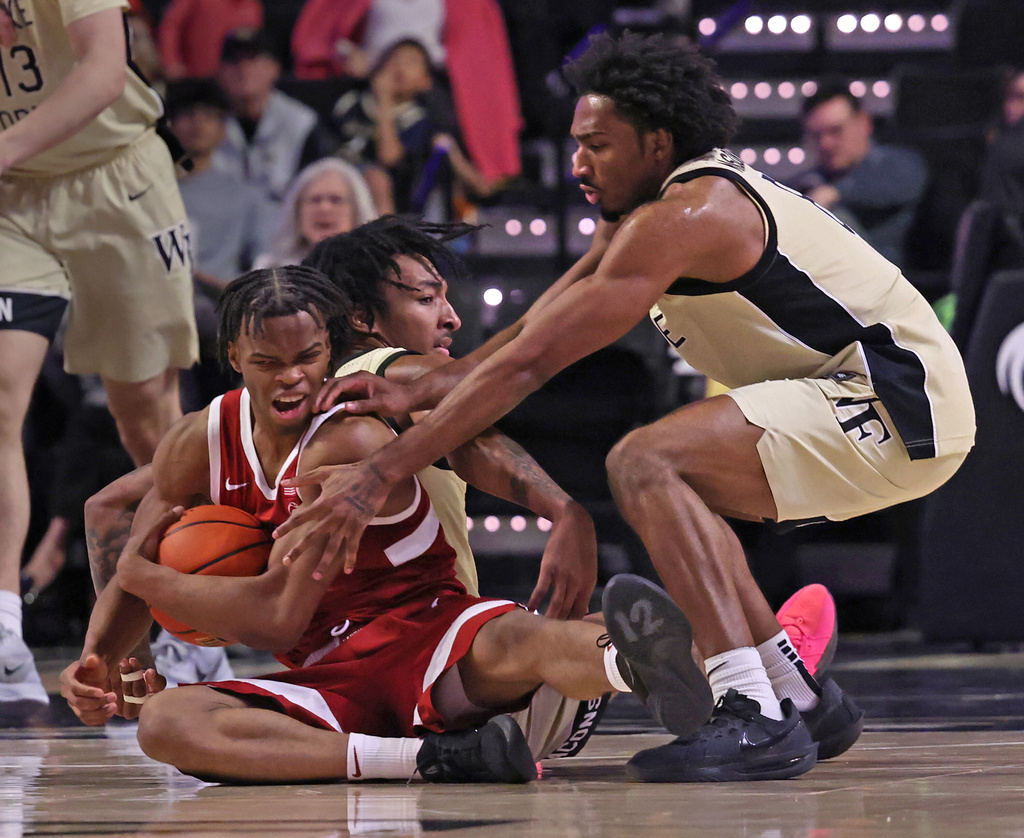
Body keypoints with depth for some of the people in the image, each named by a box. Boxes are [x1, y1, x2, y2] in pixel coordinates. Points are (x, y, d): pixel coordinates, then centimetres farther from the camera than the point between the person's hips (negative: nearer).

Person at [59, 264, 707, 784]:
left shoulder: (348, 442, -16)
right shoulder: (198, 446, 5)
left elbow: (279, 618, -17)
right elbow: (132, 585, 15)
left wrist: (144, 576, -6)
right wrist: (97, 663, -7)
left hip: (426, 635, -5)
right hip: (331, 678, 5)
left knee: (514, 641, -40)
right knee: (163, 721, -25)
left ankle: (635, 665, -78)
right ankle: (429, 759, -43)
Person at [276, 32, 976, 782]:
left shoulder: (685, 215, -17)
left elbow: (530, 363, -20)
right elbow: (532, 331, 14)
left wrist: (381, 474, -19)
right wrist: (417, 394, -1)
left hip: (901, 403, -10)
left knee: (645, 463, -20)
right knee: (673, 493, 18)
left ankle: (754, 719, -28)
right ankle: (804, 701, 18)